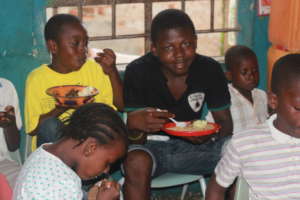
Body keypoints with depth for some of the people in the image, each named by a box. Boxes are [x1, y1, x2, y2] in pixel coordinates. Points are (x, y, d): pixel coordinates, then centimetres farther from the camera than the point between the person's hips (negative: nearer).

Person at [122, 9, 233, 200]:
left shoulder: (210, 69, -8)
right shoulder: (138, 72, -16)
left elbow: (225, 122, -1)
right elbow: (134, 139, -15)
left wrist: (210, 132, -26)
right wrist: (134, 124, -41)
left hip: (192, 145, 3)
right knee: (137, 161, -37)